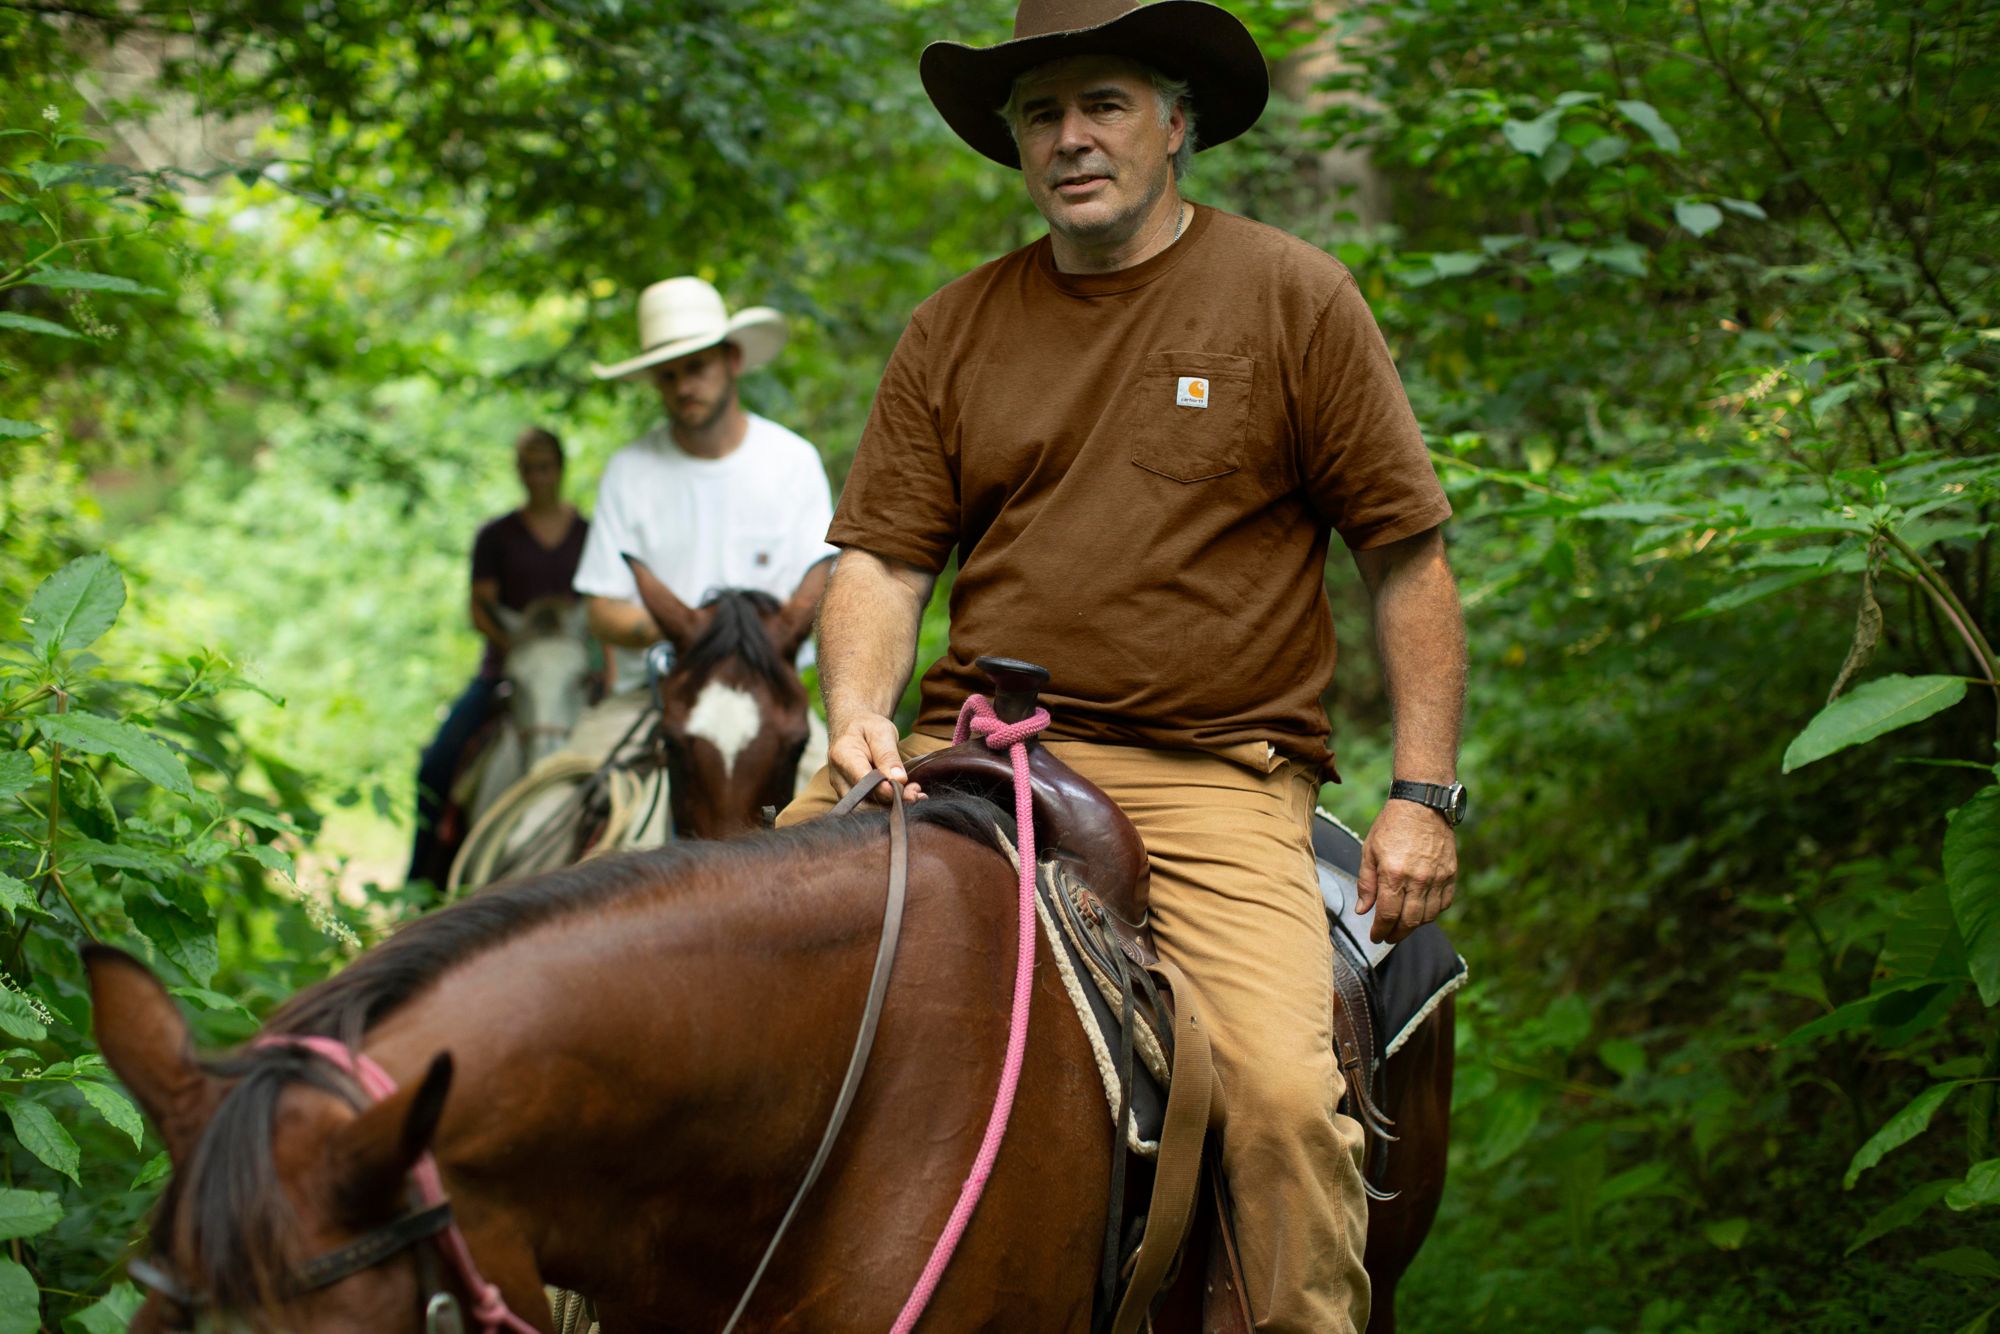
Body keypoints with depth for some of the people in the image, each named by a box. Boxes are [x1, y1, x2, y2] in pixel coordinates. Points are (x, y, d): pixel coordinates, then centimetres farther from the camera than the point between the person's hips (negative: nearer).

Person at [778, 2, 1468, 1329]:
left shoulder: (1293, 297, 5)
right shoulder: (954, 330, 13)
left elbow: (1409, 558, 5)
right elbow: (882, 559, 11)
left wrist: (1426, 796, -3)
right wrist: (858, 716, -10)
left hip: (1211, 775, -3)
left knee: (1282, 1089, -27)